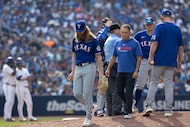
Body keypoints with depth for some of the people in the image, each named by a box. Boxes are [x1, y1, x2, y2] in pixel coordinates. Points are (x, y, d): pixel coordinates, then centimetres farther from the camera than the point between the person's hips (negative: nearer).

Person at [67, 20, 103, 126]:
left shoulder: (93, 40, -5)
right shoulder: (75, 40, 11)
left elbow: (98, 57, -5)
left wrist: (101, 73, -9)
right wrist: (73, 72, 14)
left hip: (89, 67, -6)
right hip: (78, 68, 6)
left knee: (87, 93, -7)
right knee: (77, 93, 0)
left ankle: (88, 118, 1)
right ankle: (90, 106, 27)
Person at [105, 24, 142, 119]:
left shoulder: (134, 43, -5)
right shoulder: (118, 43, 11)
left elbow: (139, 58, -7)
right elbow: (113, 57, 17)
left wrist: (136, 70, -14)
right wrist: (108, 69, 11)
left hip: (131, 72, -6)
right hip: (120, 72, 6)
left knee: (129, 92, -5)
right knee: (119, 91, 7)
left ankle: (128, 112, -1)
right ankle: (128, 104, 30)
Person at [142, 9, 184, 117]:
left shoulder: (159, 27, -3)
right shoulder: (177, 29, 8)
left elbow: (155, 43, -12)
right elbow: (180, 47, 10)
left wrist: (151, 57, -10)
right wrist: (179, 61, 17)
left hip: (159, 60, -3)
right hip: (171, 62, 3)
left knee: (154, 82, 6)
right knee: (169, 85, 6)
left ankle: (148, 106, -5)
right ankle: (168, 110, 3)